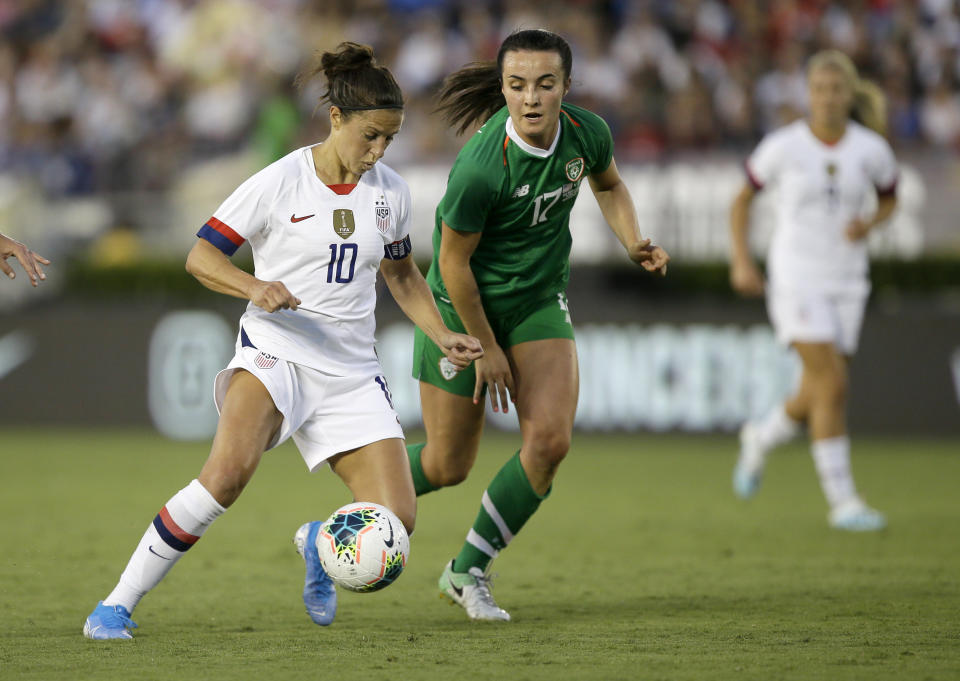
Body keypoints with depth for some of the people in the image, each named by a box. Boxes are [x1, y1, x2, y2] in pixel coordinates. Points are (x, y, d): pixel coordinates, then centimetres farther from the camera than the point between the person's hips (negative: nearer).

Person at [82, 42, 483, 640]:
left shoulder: (390, 192, 7)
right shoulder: (281, 182, -8)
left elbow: (402, 274, 23)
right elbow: (201, 255, -7)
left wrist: (442, 335, 10)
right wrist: (255, 287, -25)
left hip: (351, 371, 5)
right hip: (276, 350, -5)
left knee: (395, 521, -10)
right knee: (230, 470, -33)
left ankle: (319, 543, 28)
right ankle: (117, 606, -24)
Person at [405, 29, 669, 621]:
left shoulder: (587, 133, -15)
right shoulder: (482, 166, -31)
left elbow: (608, 184, 11)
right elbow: (453, 261, -19)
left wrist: (634, 243, -7)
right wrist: (486, 347, -12)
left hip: (540, 301, 5)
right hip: (463, 305, -4)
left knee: (551, 440, -14)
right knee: (448, 466, 3)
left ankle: (468, 572, 4)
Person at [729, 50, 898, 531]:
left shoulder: (871, 149, -3)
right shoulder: (783, 146, -8)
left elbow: (889, 200, 15)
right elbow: (742, 199, 5)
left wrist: (870, 223, -8)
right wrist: (741, 262, -5)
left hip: (846, 281, 4)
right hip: (796, 278, -4)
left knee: (818, 396, 8)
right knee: (833, 383, -16)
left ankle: (761, 438, 41)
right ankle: (842, 501, -11)